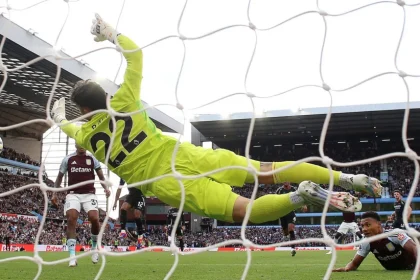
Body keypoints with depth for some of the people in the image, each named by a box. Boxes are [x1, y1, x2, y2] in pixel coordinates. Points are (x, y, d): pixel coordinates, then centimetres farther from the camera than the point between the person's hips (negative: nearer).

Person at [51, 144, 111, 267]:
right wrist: (54, 193, 9)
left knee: (94, 219, -16)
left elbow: (100, 175, 8)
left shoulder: (92, 159, 6)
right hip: (73, 194, 0)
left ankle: (94, 247, 13)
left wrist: (105, 187, -10)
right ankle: (72, 256, -11)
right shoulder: (68, 159, 7)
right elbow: (60, 177, 16)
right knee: (71, 220, -16)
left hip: (89, 194, 0)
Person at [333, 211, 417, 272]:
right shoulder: (366, 243, -11)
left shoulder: (395, 234, -26)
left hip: (412, 269, -6)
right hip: (394, 271, 6)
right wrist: (345, 268, -28)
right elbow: (354, 263, -6)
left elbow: (414, 248, -37)